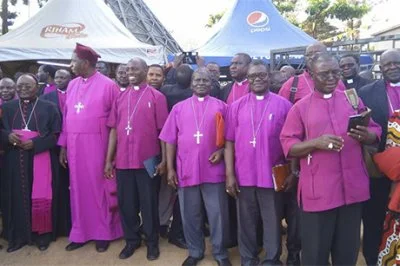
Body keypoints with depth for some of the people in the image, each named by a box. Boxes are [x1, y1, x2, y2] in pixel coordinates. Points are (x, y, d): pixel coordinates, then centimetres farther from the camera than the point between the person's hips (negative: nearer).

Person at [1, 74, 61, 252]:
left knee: (40, 196, -2)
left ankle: (42, 234, 11)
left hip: (40, 159, -2)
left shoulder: (48, 108, 3)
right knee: (17, 196, 4)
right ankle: (18, 235, 16)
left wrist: (35, 143, -14)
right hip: (15, 161, 3)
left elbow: (56, 134, -1)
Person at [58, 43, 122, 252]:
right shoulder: (72, 85, 10)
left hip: (97, 145, -5)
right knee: (78, 188, 11)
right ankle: (80, 233, 24)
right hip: (74, 146, 5)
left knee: (99, 187, 5)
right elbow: (66, 116, 11)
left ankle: (103, 233, 20)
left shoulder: (107, 85, -8)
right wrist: (63, 145, 8)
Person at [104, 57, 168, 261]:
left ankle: (152, 242, 25)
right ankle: (131, 240, 30)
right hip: (123, 161, 4)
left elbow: (163, 130, -4)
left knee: (149, 203, 8)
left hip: (148, 161, -3)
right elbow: (114, 129, 8)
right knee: (126, 203, 12)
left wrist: (164, 160, -7)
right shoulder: (120, 98, 9)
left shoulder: (157, 97, -2)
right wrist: (109, 160, 5)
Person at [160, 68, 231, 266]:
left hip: (213, 170, -1)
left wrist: (221, 151, -13)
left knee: (217, 214, 6)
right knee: (190, 215, 12)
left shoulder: (220, 106, 5)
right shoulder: (179, 108, 8)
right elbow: (170, 140, 6)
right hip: (186, 171, 2)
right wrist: (170, 168, 1)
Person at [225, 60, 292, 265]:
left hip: (273, 176, -1)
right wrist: (229, 174, -3)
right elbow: (229, 142, 2)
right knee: (246, 222, 13)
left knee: (273, 222, 10)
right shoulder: (237, 106, 4)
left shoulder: (283, 105, 0)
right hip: (244, 175, 1)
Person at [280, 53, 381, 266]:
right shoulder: (300, 107, 1)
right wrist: (316, 142, -20)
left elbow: (376, 132, 11)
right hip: (317, 190, -3)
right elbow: (287, 146, -3)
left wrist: (366, 135, -13)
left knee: (348, 249, 15)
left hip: (352, 187, 3)